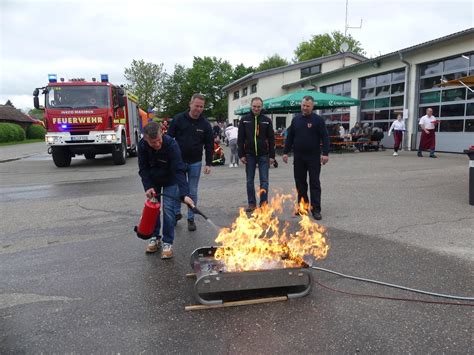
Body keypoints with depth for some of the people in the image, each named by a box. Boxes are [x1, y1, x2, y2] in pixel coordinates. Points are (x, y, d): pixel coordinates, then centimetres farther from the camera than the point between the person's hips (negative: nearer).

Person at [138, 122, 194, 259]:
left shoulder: (171, 145, -35)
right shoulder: (142, 145, -24)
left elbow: (178, 171, -39)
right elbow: (143, 168, -13)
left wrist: (184, 194, -48)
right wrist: (148, 186, -24)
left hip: (170, 181, -3)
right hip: (153, 180, 4)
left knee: (168, 209, -9)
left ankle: (167, 242, 3)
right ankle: (155, 237, 24)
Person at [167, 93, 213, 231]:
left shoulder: (205, 124, -3)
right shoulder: (178, 119, -6)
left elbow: (209, 145, 1)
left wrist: (208, 163, -5)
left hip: (195, 163, 0)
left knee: (192, 192, 6)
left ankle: (191, 218, 18)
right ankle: (176, 213, 31)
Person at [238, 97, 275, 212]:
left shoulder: (267, 120, 3)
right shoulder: (244, 120, 3)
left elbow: (271, 139, 2)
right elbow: (240, 139, 2)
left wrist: (272, 155, -3)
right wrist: (241, 155, -4)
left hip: (263, 155, -1)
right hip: (249, 155, 1)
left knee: (264, 181, 0)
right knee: (250, 181, 7)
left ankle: (263, 204, 8)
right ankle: (252, 204, 17)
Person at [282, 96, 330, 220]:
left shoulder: (318, 120, -3)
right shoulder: (296, 119, 9)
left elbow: (325, 137, -7)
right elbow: (290, 137, 12)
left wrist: (325, 153, -16)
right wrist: (286, 152, 8)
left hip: (313, 157, -4)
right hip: (298, 157, 4)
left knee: (314, 183, -1)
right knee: (300, 182, 9)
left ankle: (316, 209, 4)